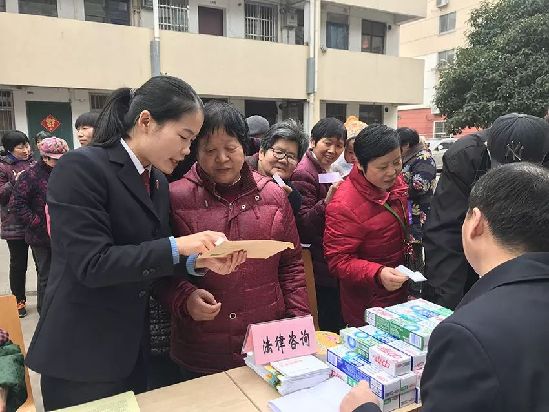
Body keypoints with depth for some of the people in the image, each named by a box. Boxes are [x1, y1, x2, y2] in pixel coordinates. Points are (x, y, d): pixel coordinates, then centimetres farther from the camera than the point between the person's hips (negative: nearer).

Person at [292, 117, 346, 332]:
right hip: (321, 272, -9)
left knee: (337, 327, 18)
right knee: (328, 330, 0)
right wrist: (327, 202, -35)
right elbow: (303, 228, -23)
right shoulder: (303, 174, -15)